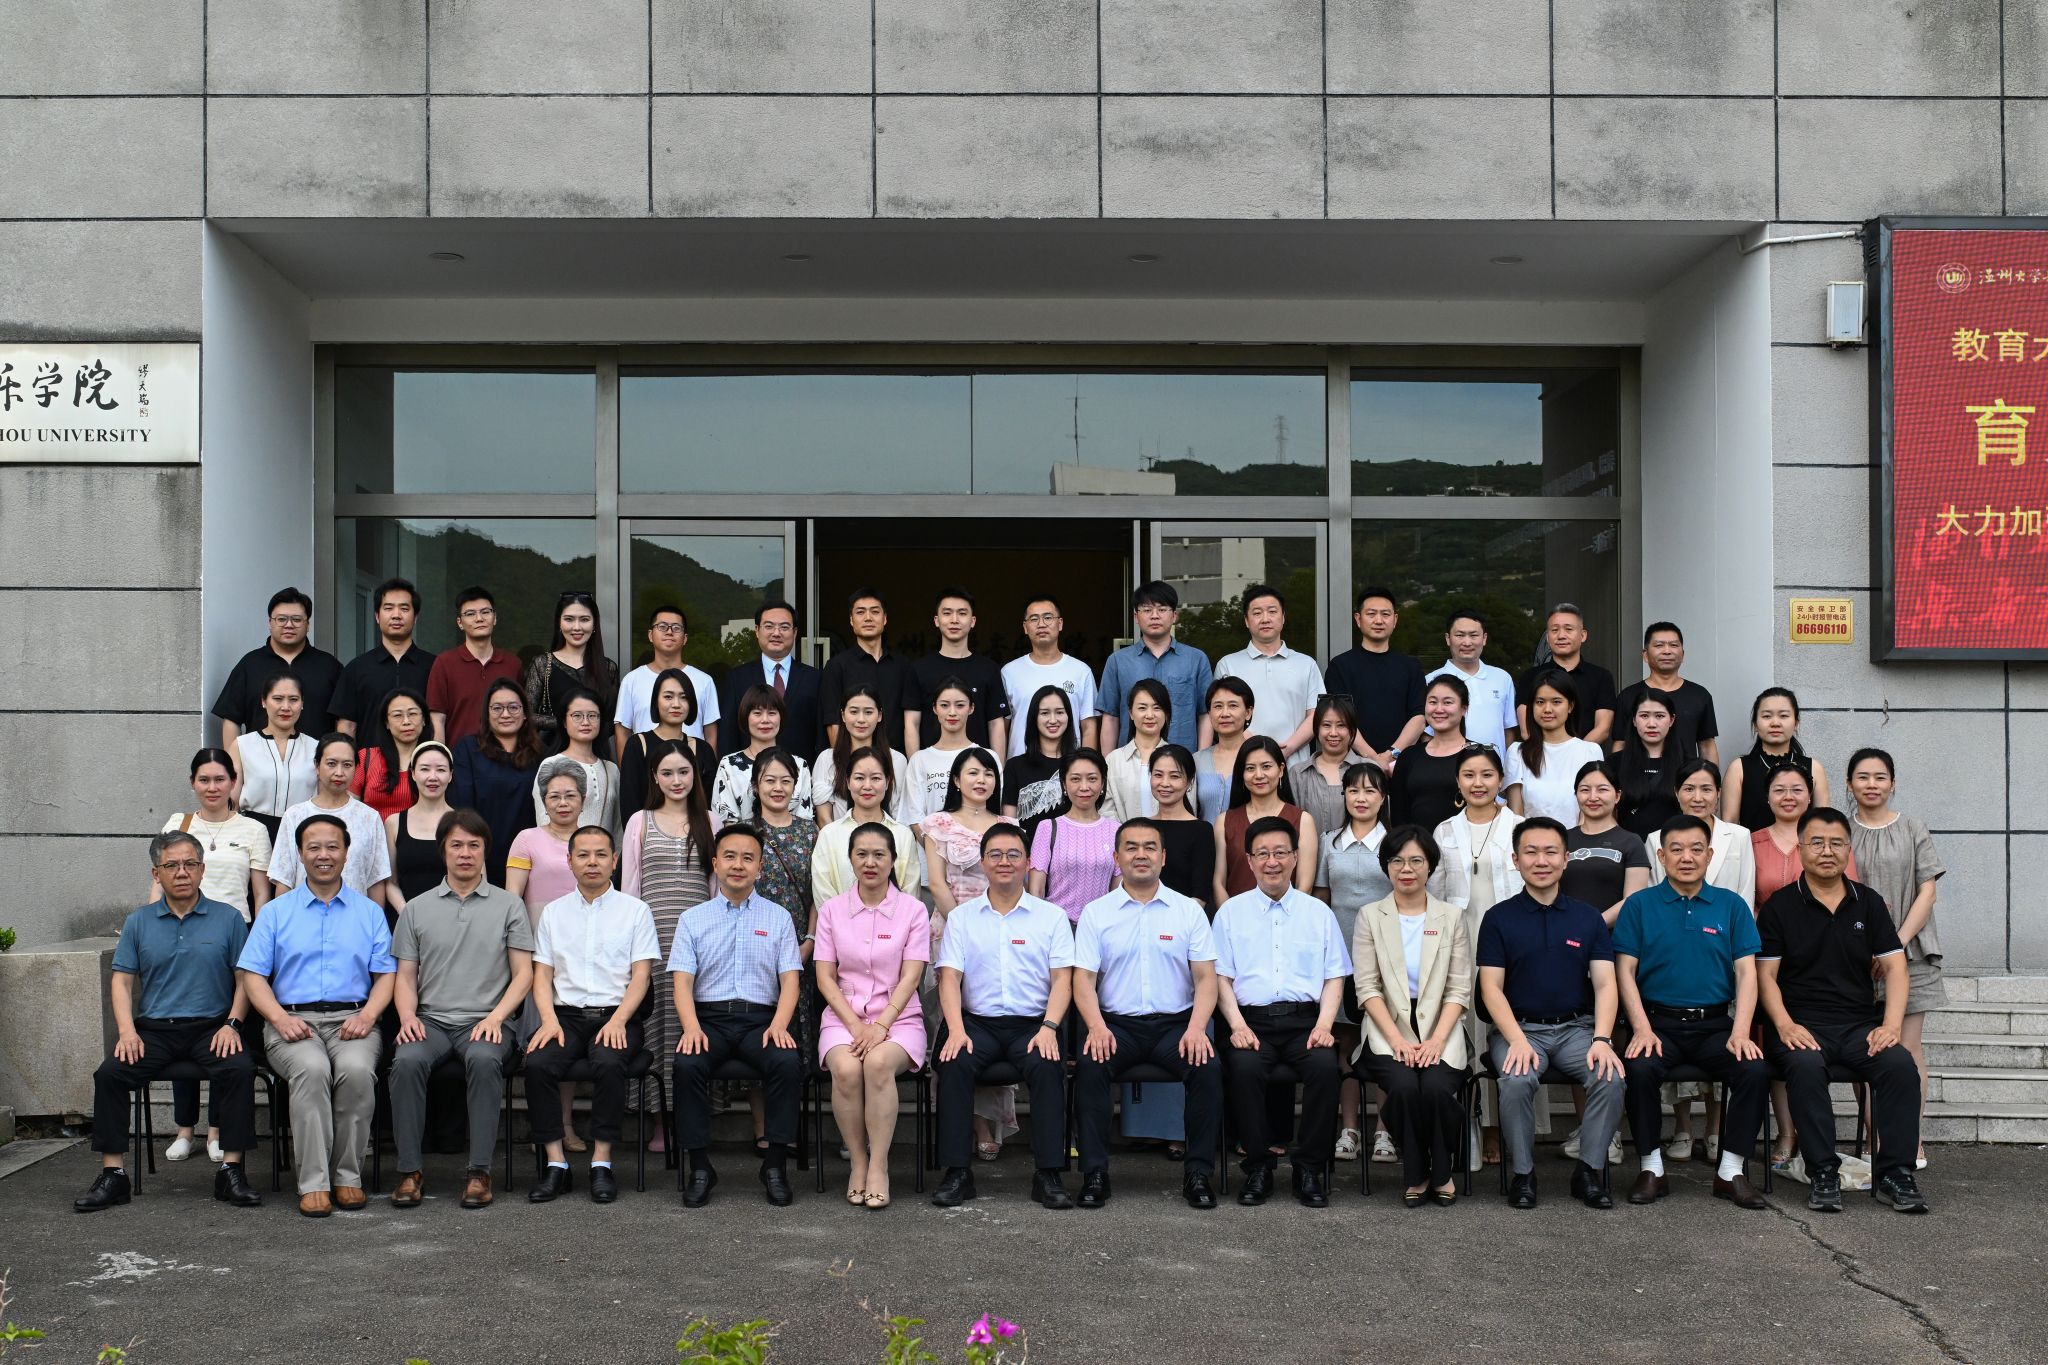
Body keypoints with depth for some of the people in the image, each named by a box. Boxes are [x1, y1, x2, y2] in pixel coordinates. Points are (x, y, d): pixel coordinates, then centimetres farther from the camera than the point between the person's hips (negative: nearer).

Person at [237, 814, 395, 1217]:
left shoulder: (369, 912, 17)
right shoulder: (276, 912, 16)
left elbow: (386, 974, 9)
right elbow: (252, 974, 7)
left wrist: (367, 1015, -10)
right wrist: (280, 1017, -11)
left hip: (352, 1019, 0)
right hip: (292, 1021, 0)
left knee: (356, 1069, -34)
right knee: (311, 1068, -35)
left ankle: (348, 1176, -21)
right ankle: (313, 1182, -31)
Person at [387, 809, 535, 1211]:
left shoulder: (508, 905, 10)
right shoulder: (416, 909, 14)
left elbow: (523, 974, 5)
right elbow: (405, 975, 12)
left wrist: (496, 1017, -11)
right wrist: (407, 1016, -8)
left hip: (486, 1021, -2)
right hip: (431, 1020, 2)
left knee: (483, 1059, -36)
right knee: (407, 1061, -31)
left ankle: (479, 1171, -29)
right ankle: (410, 1171, -22)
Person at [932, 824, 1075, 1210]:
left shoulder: (1052, 916, 10)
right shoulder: (961, 917, 12)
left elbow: (1062, 979, 2)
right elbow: (949, 977, 3)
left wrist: (1048, 1028, -15)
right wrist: (956, 1030, -14)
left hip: (1033, 1024, -1)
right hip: (978, 1022, 1)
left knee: (1046, 1066, -32)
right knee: (954, 1063, -30)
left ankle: (1048, 1173, -25)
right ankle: (956, 1171, -22)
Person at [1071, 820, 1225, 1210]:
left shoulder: (1189, 911, 8)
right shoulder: (1096, 912, 7)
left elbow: (1205, 977, 3)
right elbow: (1084, 978, 2)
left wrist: (1196, 1028, -14)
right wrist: (1097, 1027, -17)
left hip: (1175, 1024, 0)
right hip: (1117, 1024, 0)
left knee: (1208, 1068, -28)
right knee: (1090, 1067, -30)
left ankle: (1199, 1173, -14)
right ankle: (1095, 1173, -20)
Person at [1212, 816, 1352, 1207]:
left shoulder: (1318, 912, 16)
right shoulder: (1231, 912, 13)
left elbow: (1334, 978, 12)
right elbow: (1221, 977, 7)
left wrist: (1324, 1025, -5)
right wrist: (1238, 1026, -9)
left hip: (1305, 1020, 1)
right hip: (1252, 1019, -1)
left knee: (1325, 1066, -30)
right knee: (1244, 1067, -32)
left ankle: (1310, 1168, -15)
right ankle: (1258, 1166, -16)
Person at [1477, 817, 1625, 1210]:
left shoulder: (1588, 917, 10)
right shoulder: (1499, 918, 4)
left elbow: (1604, 985, 2)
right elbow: (1491, 989, -3)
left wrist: (1602, 1039, -15)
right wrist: (1518, 1041, -18)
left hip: (1577, 1027, 2)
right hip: (1520, 1028, -2)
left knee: (1610, 1077, -27)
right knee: (1517, 1081, -32)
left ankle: (1590, 1171, -8)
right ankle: (1522, 1174, -11)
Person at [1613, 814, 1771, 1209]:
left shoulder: (1731, 906, 10)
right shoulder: (1639, 905, 5)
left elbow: (1746, 972, 4)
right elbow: (1625, 971, 0)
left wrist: (1741, 1032, -10)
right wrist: (1642, 1028, -13)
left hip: (1715, 1024, 2)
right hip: (1659, 1023, -1)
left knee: (1756, 1071, -25)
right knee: (1641, 1070, -31)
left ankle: (1732, 1171, -8)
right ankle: (1651, 1169, -12)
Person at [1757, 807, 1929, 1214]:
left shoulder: (1869, 903, 13)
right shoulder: (1780, 906, 5)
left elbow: (1895, 968, 8)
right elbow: (1766, 976, 1)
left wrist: (1890, 1026, -9)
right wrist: (1785, 1025, -16)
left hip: (1859, 1023, 3)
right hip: (1800, 1024, -3)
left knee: (1901, 1066, -27)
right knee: (1805, 1067, -35)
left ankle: (1894, 1173, -18)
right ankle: (1823, 1175, -26)